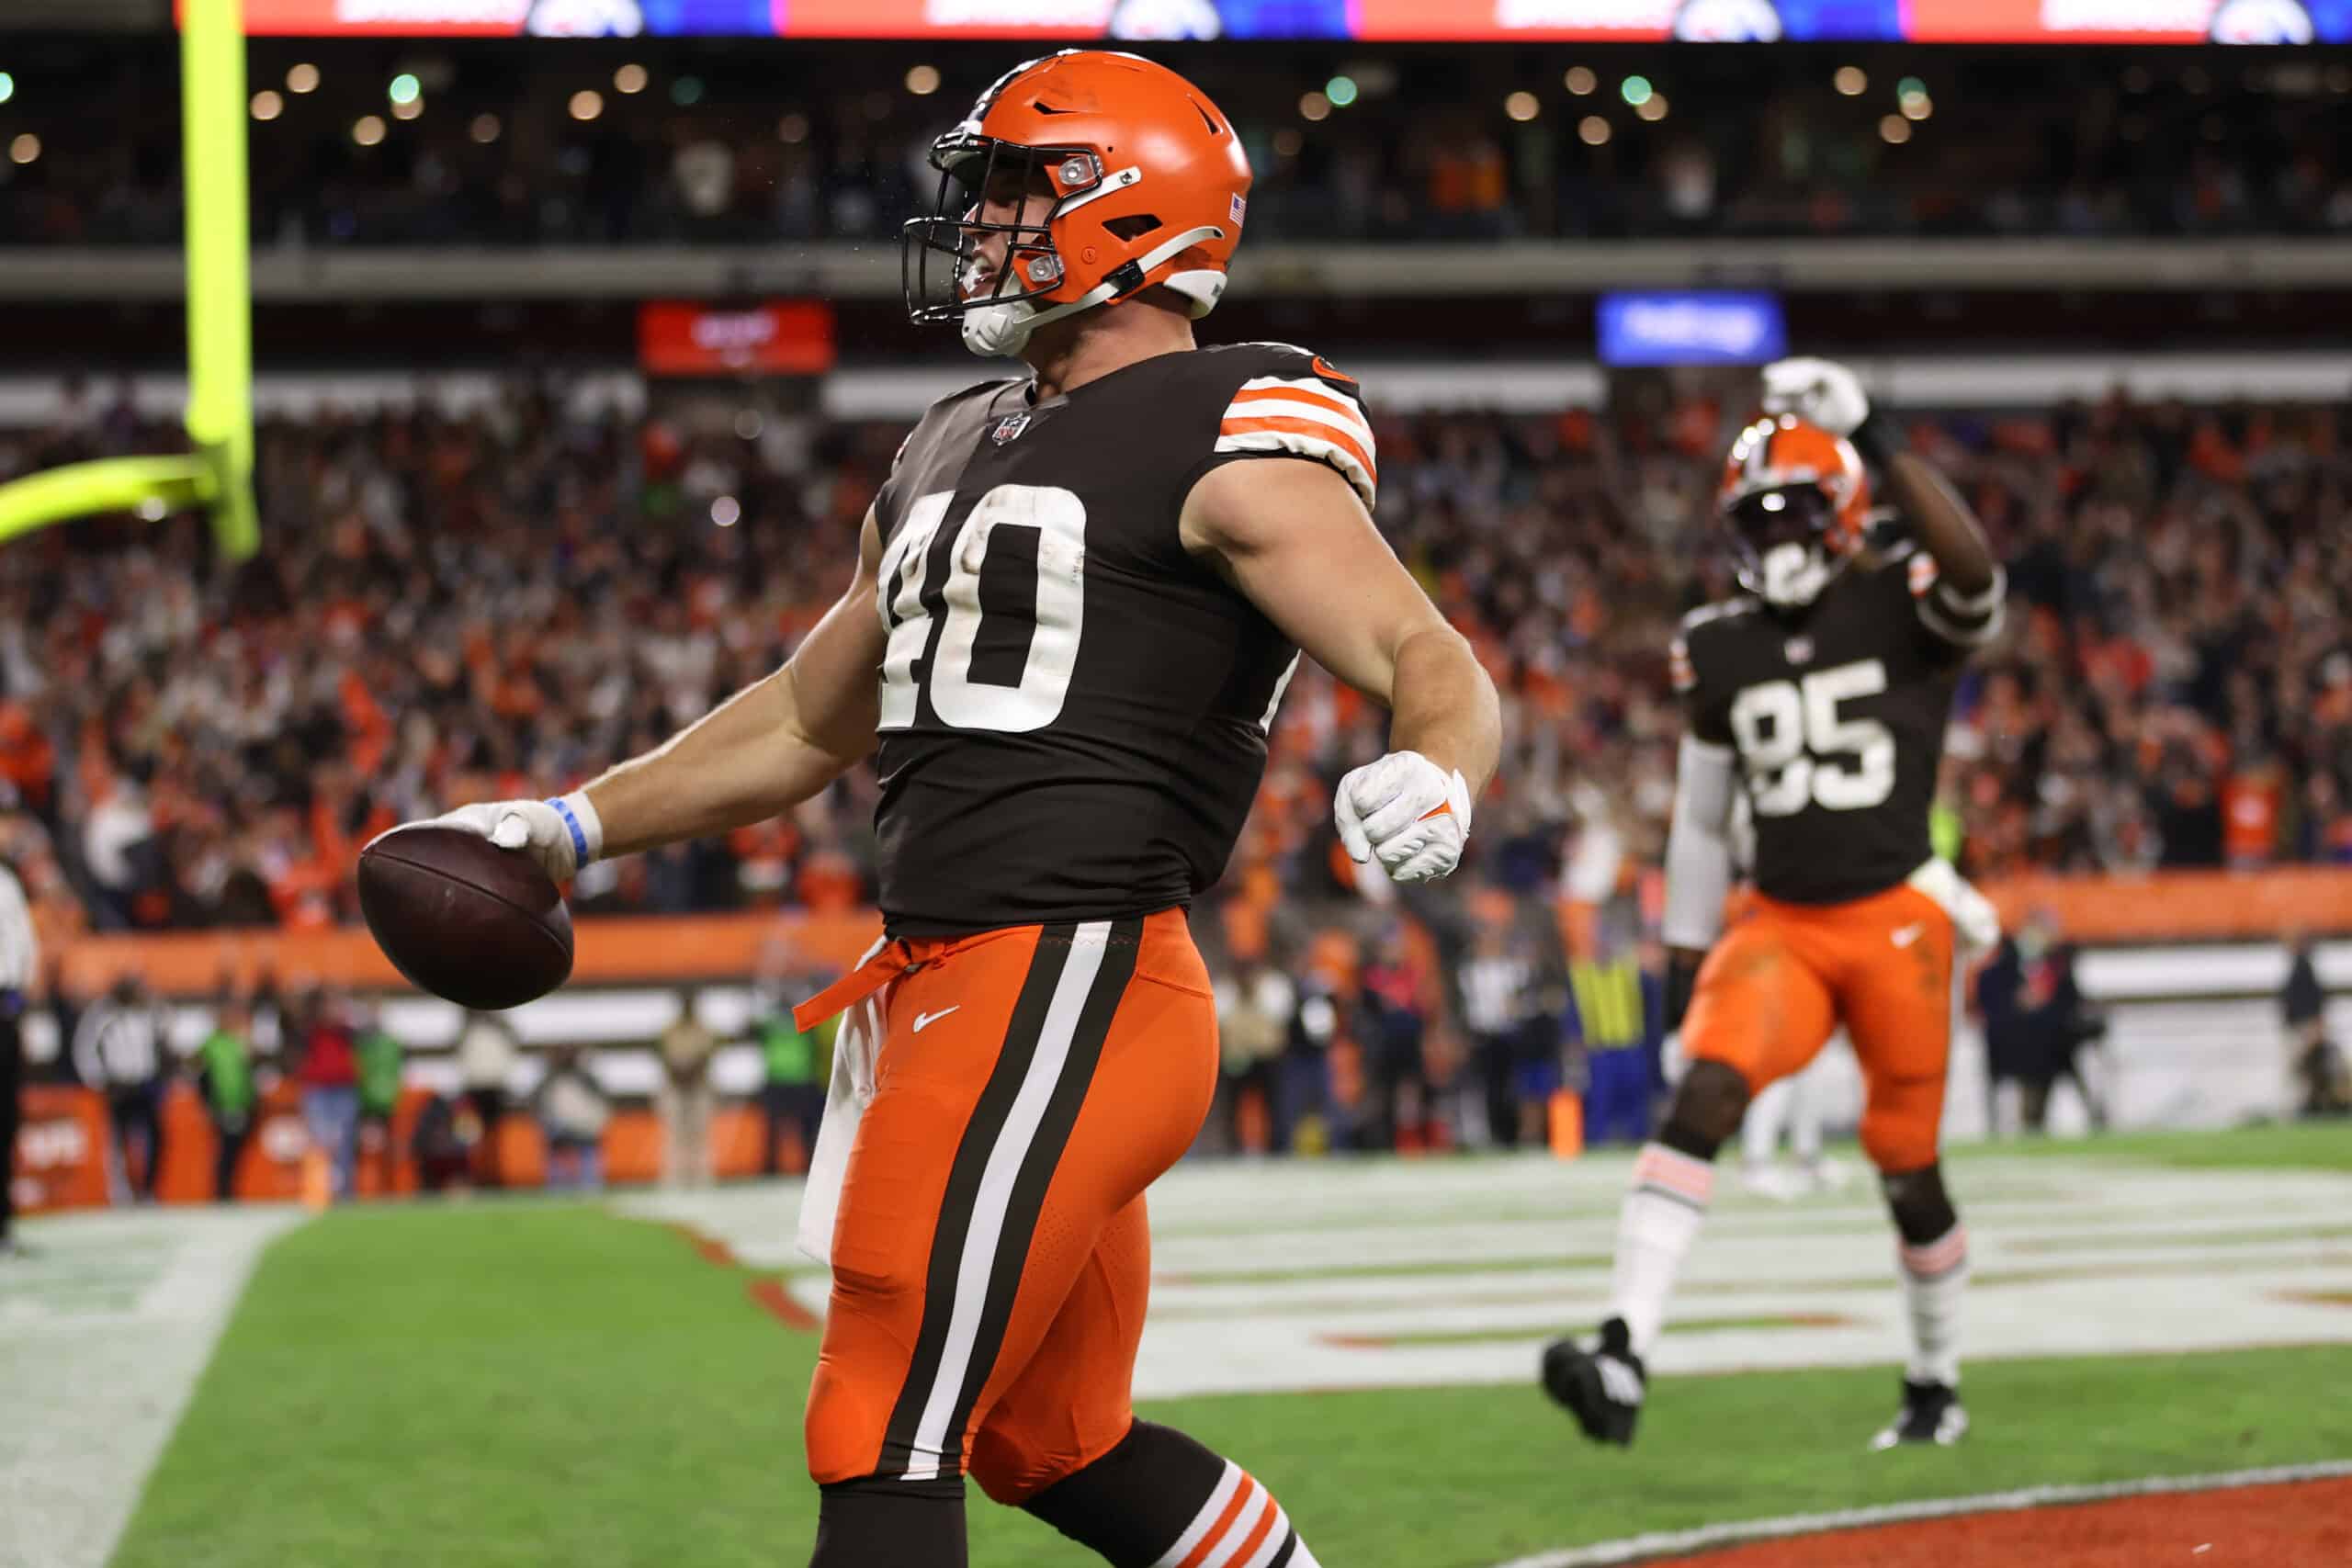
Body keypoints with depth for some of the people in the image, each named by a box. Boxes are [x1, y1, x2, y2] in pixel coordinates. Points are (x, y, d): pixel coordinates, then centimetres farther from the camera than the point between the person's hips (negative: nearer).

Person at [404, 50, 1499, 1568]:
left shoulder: (1232, 445, -6)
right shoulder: (956, 451, 20)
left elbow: (1436, 666, -14)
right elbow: (805, 724, 28)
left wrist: (1435, 780, -37)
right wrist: (569, 828, 23)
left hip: (1072, 986, -9)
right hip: (950, 986, 9)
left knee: (887, 1445, -6)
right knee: (1055, 1445, 17)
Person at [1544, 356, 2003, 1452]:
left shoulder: (1903, 605, -5)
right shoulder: (1720, 650, 6)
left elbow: (1975, 576, -31)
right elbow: (1703, 822, 15)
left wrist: (1877, 444, -31)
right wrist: (1685, 958, 15)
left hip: (1897, 919, -2)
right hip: (1779, 923, 2)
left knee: (1907, 1165, 8)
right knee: (1703, 1092, -22)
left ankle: (1936, 1384, 31)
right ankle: (1624, 1353, -31)